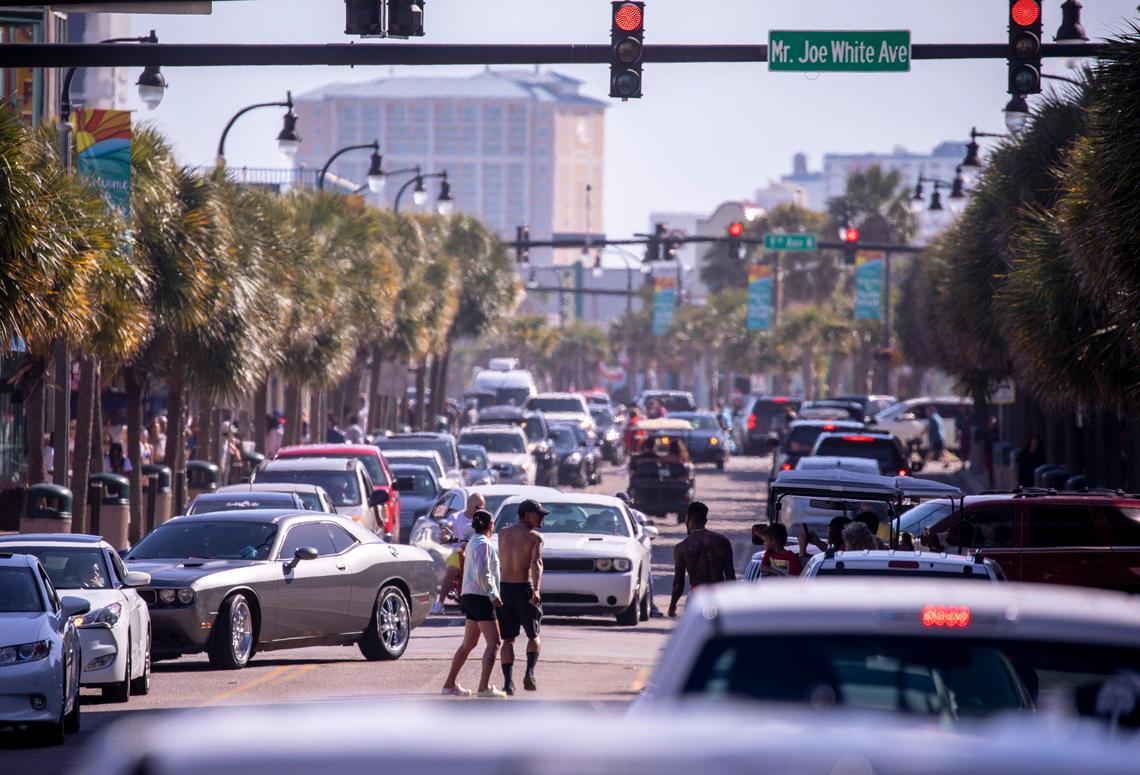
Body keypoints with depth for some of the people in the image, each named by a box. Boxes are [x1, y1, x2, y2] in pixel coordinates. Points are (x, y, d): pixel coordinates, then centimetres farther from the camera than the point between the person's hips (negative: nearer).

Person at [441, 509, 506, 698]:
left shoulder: (473, 542, 17)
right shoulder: (483, 544, -12)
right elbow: (482, 573, -22)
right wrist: (493, 595, -17)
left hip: (470, 597, 10)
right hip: (480, 597, -10)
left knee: (468, 644, 16)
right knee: (494, 643, -10)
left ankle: (450, 684, 19)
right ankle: (484, 687, -18)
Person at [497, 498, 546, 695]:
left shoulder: (503, 534, 8)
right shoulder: (534, 537, -6)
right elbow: (536, 563, -21)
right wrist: (536, 590, -32)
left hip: (505, 588, 3)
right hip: (524, 588, -3)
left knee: (508, 640, 9)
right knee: (534, 636, 12)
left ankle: (508, 682, -3)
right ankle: (529, 672, -10)